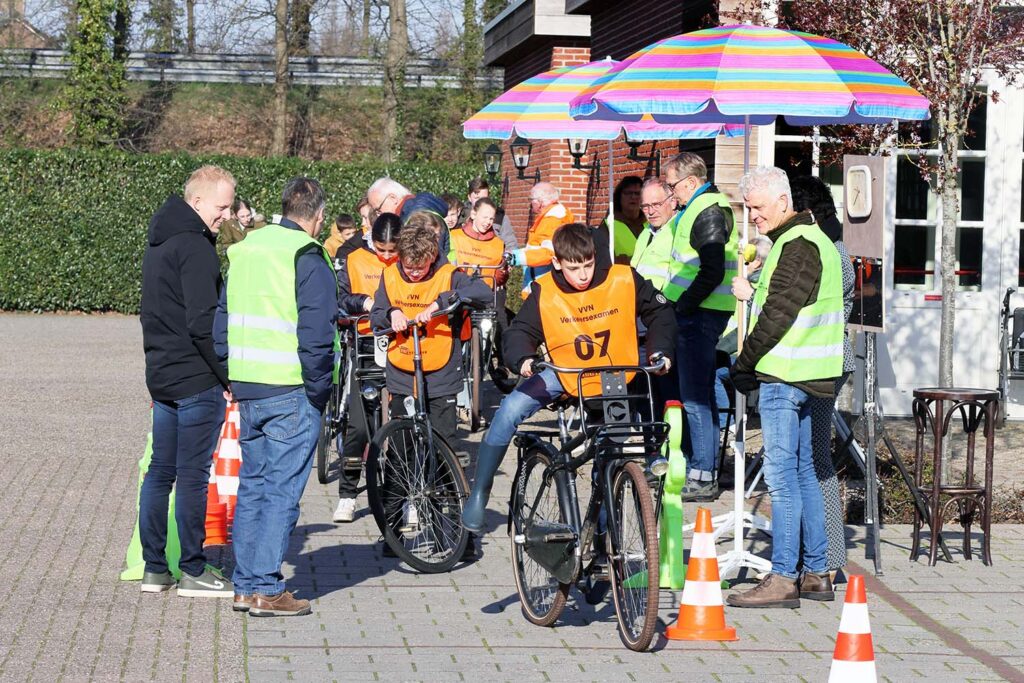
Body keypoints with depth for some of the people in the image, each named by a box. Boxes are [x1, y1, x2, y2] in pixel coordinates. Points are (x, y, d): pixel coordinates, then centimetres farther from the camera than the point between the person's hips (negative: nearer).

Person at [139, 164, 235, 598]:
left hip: (161, 375, 9)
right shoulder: (196, 248, -16)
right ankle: (193, 573, 3)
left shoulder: (159, 243, 15)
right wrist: (229, 374, -14)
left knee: (160, 472, 12)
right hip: (197, 380, -9)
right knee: (193, 476, -3)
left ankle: (154, 569, 17)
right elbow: (203, 323, -21)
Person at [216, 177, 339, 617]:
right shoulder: (308, 259, -10)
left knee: (252, 485, 15)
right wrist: (320, 390, -6)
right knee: (282, 491, -2)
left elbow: (221, 317, 15)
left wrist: (230, 376, 17)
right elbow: (316, 334, -16)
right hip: (291, 392, -7)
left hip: (247, 389, 7)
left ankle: (244, 585, 18)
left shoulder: (243, 251, 12)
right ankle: (267, 590, -2)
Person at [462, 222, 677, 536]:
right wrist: (524, 359, -36)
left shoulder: (624, 280, -15)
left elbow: (660, 313, -3)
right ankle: (478, 495, -10)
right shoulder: (544, 292, -15)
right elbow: (520, 332, -14)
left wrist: (661, 351, -17)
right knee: (511, 410, -21)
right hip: (565, 375, 0)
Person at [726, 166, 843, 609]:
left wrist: (743, 366, -10)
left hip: (783, 375, -11)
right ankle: (816, 574, 17)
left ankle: (782, 580, -10)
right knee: (803, 472, 13)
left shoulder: (798, 247, -14)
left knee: (781, 475, -10)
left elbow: (777, 316, -18)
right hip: (802, 375, 11)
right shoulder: (810, 240, 19)